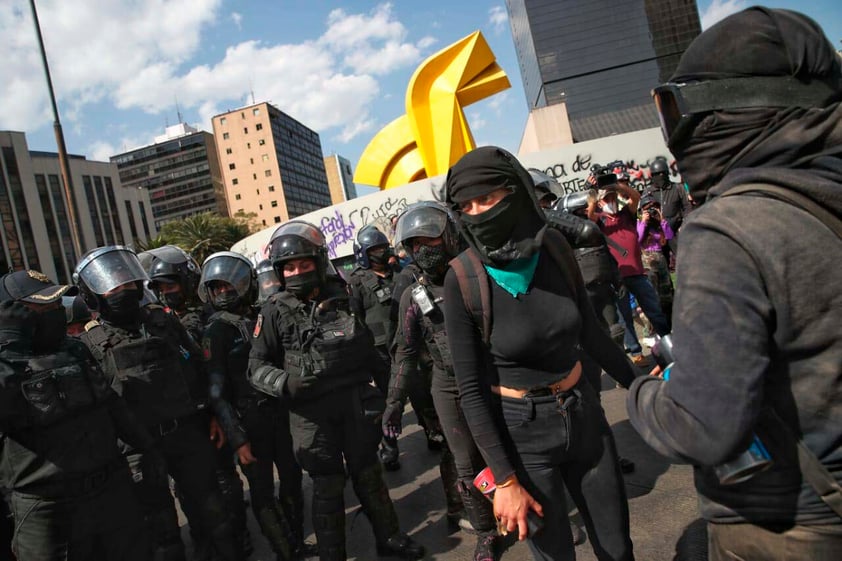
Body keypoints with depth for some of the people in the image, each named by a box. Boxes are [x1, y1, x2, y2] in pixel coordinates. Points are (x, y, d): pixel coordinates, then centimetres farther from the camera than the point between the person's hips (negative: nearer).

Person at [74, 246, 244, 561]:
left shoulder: (163, 320, 5)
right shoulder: (90, 343, -4)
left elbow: (198, 367, 10)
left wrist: (210, 415, 7)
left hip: (188, 434, 3)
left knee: (212, 510, 14)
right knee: (161, 528, 11)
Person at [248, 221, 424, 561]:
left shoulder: (345, 298, 1)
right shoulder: (275, 313, -5)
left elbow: (368, 349, 10)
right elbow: (257, 366, -4)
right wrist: (285, 383, -22)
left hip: (355, 403, 3)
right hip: (311, 412, -2)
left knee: (368, 473, 17)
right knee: (328, 486, 7)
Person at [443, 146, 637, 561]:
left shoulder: (554, 246, -9)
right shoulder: (463, 280, -20)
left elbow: (589, 331, 5)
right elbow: (471, 389, -15)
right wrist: (505, 480, -14)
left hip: (583, 412, 4)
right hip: (520, 430, -3)